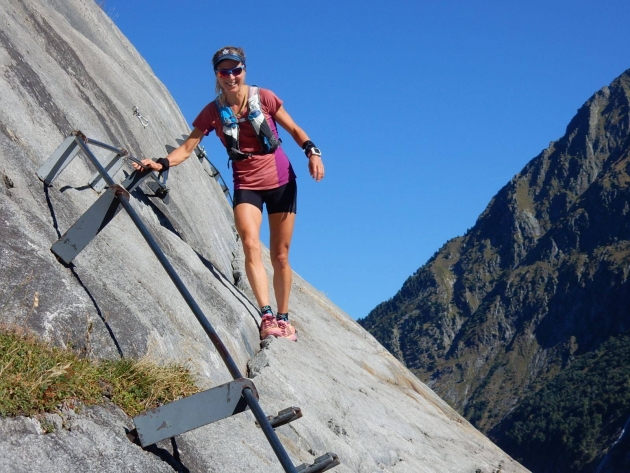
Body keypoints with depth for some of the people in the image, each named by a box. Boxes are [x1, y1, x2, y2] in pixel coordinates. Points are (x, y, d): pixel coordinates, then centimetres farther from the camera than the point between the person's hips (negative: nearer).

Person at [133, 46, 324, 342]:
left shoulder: (263, 98, -4)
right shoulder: (213, 112, -2)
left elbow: (294, 130, 5)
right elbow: (187, 148, -7)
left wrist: (312, 152, -12)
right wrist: (161, 163, -24)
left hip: (281, 181, 0)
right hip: (246, 185, 0)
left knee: (280, 255, 3)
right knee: (251, 245, -23)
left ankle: (283, 319, 15)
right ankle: (267, 317, -27)